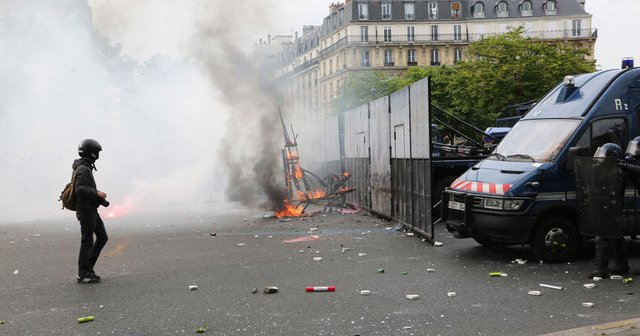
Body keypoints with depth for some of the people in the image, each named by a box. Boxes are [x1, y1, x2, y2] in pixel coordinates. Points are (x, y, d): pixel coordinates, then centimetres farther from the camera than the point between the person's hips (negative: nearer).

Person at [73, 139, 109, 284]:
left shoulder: (86, 168, 16)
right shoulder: (83, 169, -16)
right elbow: (80, 189, -29)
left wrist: (100, 198, 15)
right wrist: (97, 193, -21)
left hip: (91, 211, 10)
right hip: (86, 211, -10)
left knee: (102, 237, 11)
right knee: (87, 242, -3)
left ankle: (88, 267, 16)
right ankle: (83, 274, 5)